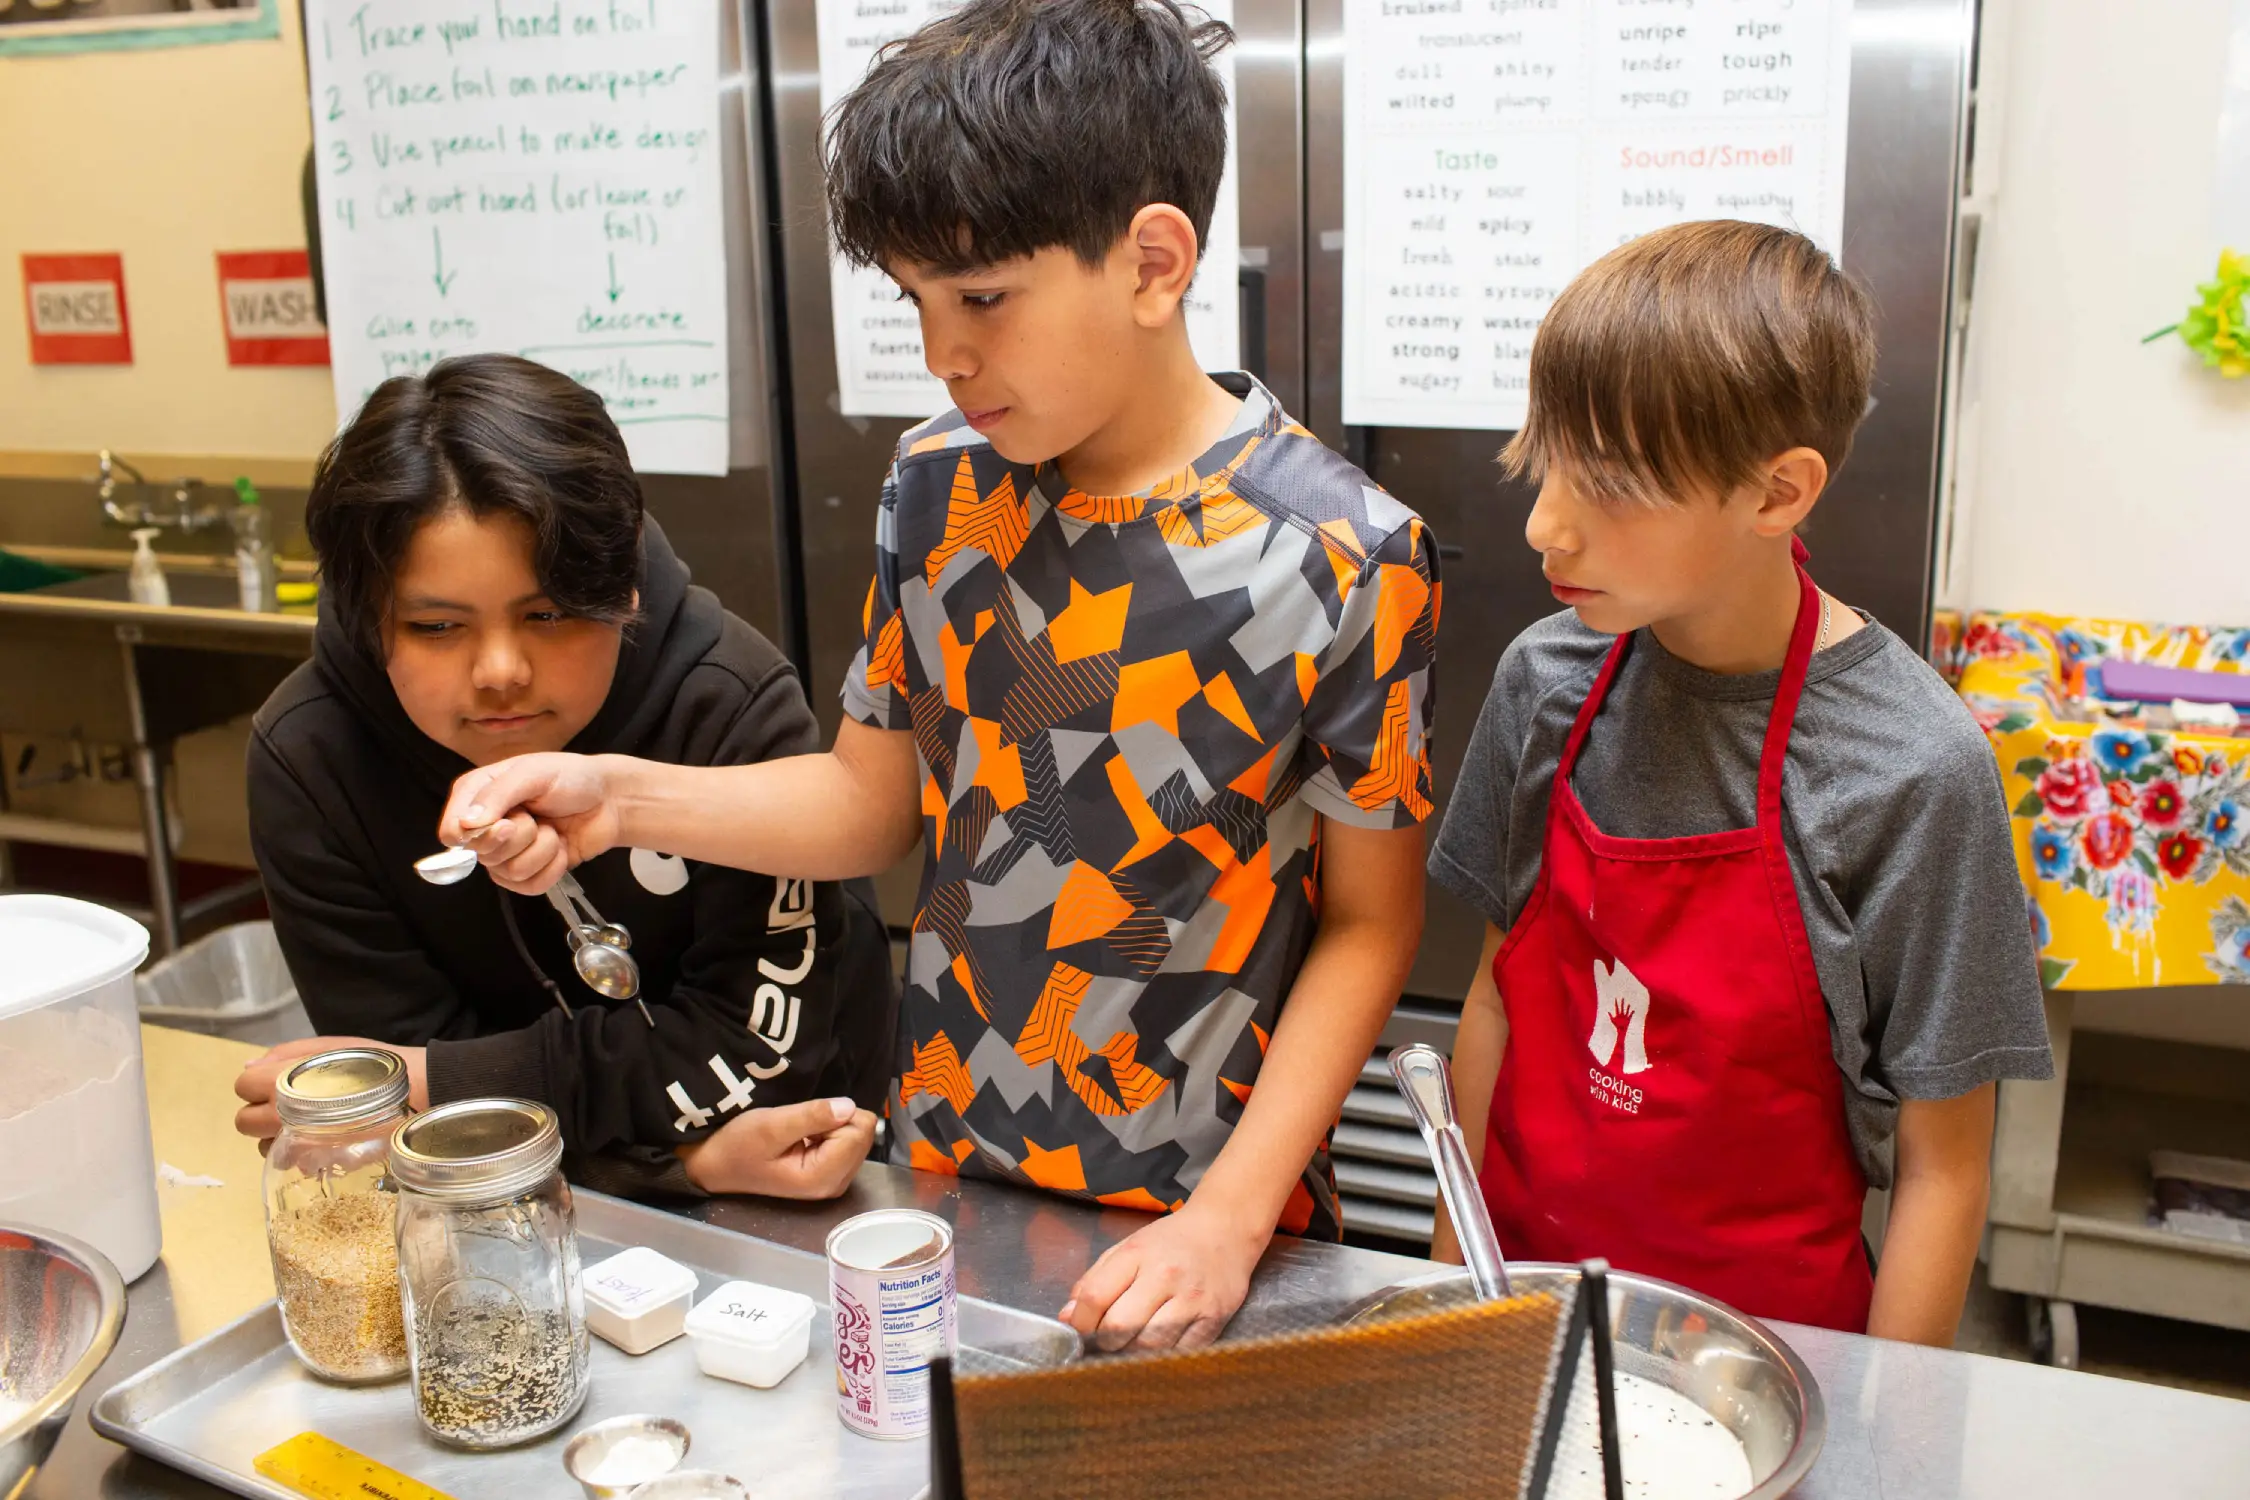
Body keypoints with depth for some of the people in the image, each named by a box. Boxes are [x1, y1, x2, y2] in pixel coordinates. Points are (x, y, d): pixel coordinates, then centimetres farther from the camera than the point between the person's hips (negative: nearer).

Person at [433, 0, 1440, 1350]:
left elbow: (1371, 923, -12)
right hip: (941, 1175, 5)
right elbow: (875, 797, 4)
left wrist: (1229, 1219, -17)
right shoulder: (939, 489, -3)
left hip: (1200, 1210, -4)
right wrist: (622, 798, -11)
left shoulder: (1342, 558, -18)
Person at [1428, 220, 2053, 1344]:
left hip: (1764, 1336, -3)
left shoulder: (1914, 770, -20)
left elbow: (1941, 1168, -12)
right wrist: (1455, 1265, 4)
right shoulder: (1546, 681, -8)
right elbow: (1497, 991, 2)